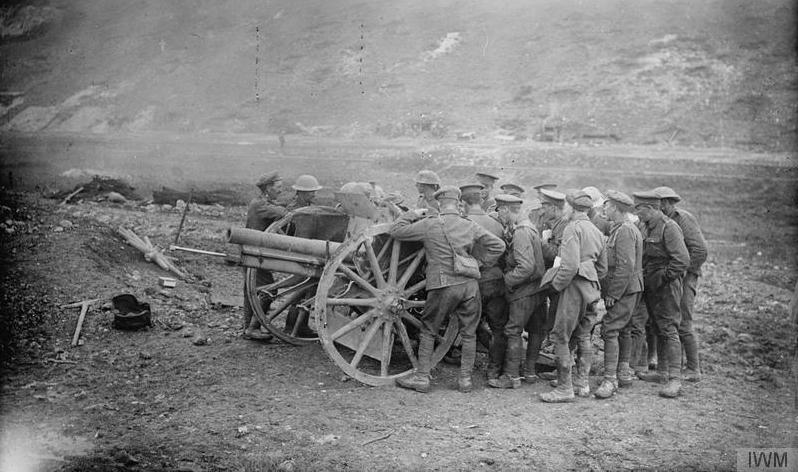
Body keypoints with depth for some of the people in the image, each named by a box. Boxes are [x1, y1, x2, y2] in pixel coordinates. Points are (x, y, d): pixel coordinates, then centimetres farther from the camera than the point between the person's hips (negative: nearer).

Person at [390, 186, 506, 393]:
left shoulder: (429, 225, -7)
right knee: (468, 333, 13)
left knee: (428, 331, 11)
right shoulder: (471, 226, 5)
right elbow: (498, 245, 7)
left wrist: (413, 214, 10)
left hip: (443, 286, -3)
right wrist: (482, 262, 14)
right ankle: (465, 378, 18)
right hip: (470, 284, 3)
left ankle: (422, 377, 13)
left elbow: (396, 231, -3)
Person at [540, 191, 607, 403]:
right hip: (591, 287, 9)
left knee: (561, 337, -4)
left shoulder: (573, 228, -11)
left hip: (574, 285, -9)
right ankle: (582, 383, 23)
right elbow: (603, 268, 21)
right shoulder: (597, 232, 16)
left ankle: (565, 388, -3)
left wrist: (556, 284, -10)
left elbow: (570, 265, -22)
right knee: (583, 336, 16)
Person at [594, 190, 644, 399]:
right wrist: (610, 292, 17)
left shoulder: (625, 231, -17)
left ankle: (610, 379, -14)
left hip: (624, 290, -11)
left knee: (610, 331, -13)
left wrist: (613, 294, -21)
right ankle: (623, 372, 27)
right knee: (623, 330, 17)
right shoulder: (624, 229, 16)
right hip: (630, 290, 11)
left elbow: (625, 267, -23)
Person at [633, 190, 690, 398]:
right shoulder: (650, 228, 14)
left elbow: (682, 261, -22)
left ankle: (675, 379, -11)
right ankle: (662, 372, 24)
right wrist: (645, 278, 11)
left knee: (669, 330, -11)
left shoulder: (669, 227, -15)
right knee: (657, 330, 15)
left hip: (667, 287, -9)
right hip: (652, 287, 9)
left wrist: (661, 278, -18)